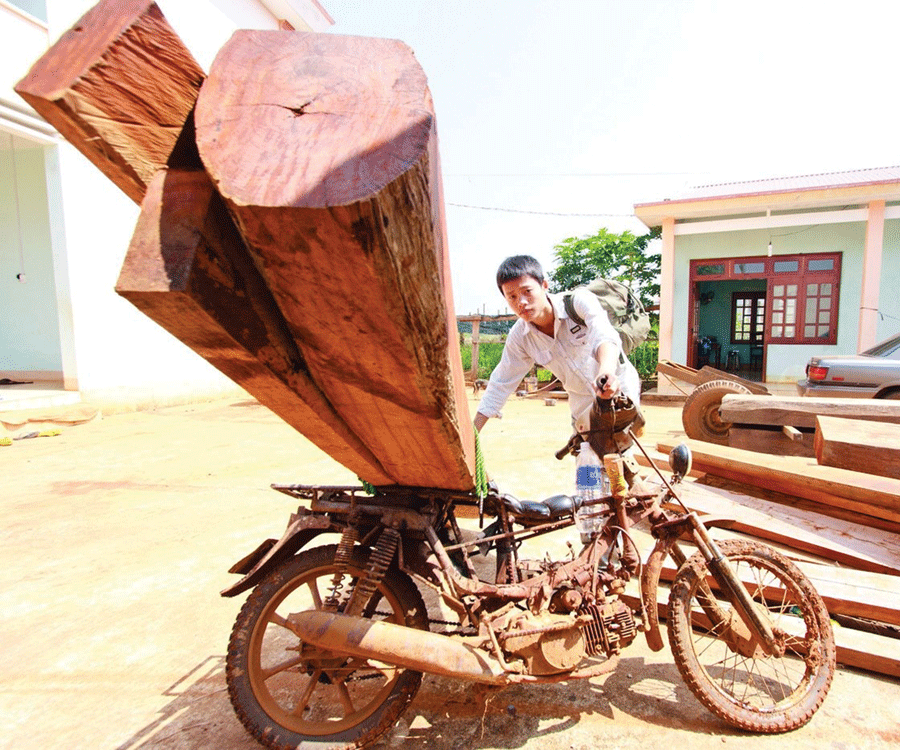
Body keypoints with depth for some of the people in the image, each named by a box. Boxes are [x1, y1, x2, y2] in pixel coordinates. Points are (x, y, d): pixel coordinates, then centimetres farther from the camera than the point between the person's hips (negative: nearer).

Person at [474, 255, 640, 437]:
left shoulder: (579, 301, -23)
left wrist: (607, 371, -65)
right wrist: (472, 433, -9)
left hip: (620, 390, -3)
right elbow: (501, 384, -7)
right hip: (584, 406, 3)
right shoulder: (519, 338, -13)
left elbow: (605, 337, -41)